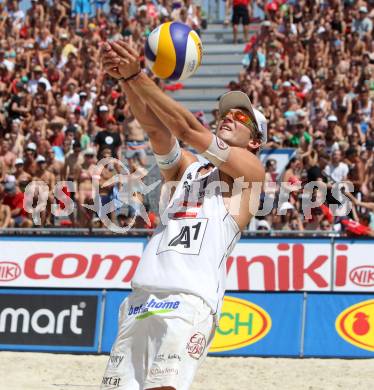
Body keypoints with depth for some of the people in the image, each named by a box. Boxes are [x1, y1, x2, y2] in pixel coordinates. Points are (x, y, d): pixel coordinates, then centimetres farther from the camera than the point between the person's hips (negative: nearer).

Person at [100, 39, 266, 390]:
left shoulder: (250, 169, 9)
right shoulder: (185, 166, 25)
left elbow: (187, 128, -2)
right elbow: (155, 127, 6)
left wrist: (137, 76, -8)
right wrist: (124, 78, -12)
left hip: (191, 299, -6)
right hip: (142, 297, 6)